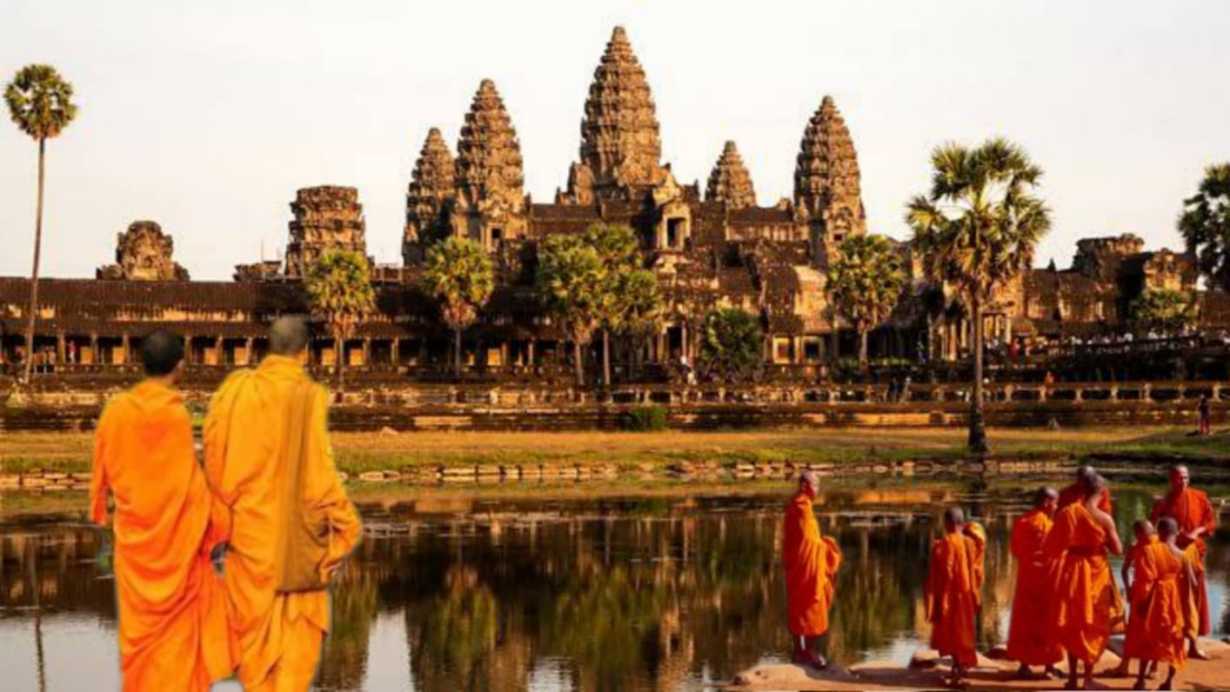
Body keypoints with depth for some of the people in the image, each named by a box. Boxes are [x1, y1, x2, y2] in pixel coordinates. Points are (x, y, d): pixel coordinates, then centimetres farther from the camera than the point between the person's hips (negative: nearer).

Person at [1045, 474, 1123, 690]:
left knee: (1072, 624, 14)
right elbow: (1117, 549, -7)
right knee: (1093, 625, 11)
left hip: (1072, 571, 2)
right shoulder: (1104, 518, -13)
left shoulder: (1066, 513, -8)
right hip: (1096, 572, -2)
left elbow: (1051, 546, -4)